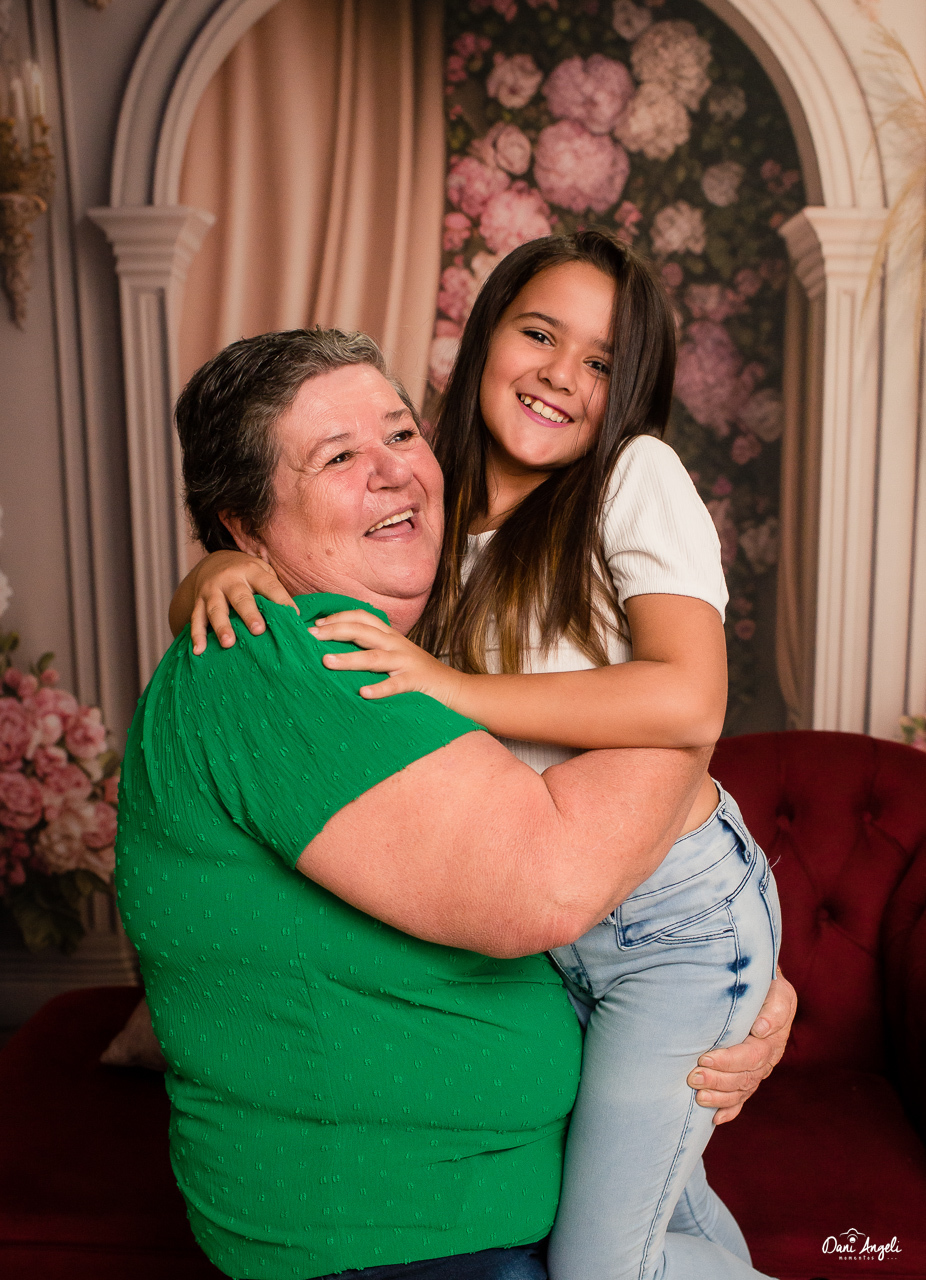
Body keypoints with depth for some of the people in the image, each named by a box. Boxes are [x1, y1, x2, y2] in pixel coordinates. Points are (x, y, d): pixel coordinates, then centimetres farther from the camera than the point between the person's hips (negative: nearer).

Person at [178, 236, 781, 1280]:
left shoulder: (637, 476, -14)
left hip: (679, 917, -5)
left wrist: (453, 688, -26)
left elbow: (688, 702, -26)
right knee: (641, 1181, 25)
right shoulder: (427, 512, 1)